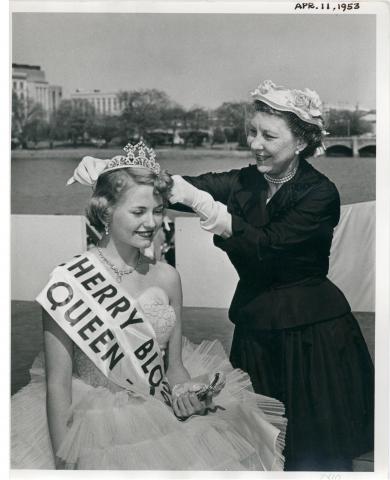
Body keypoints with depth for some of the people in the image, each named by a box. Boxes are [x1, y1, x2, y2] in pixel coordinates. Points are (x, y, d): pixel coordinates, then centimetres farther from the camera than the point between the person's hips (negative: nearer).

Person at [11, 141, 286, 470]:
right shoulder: (69, 283, -13)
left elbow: (174, 365, 9)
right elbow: (57, 385, -11)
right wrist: (64, 464, -12)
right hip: (97, 435, -4)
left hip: (166, 425, 4)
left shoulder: (166, 277, -1)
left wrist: (186, 392, -12)